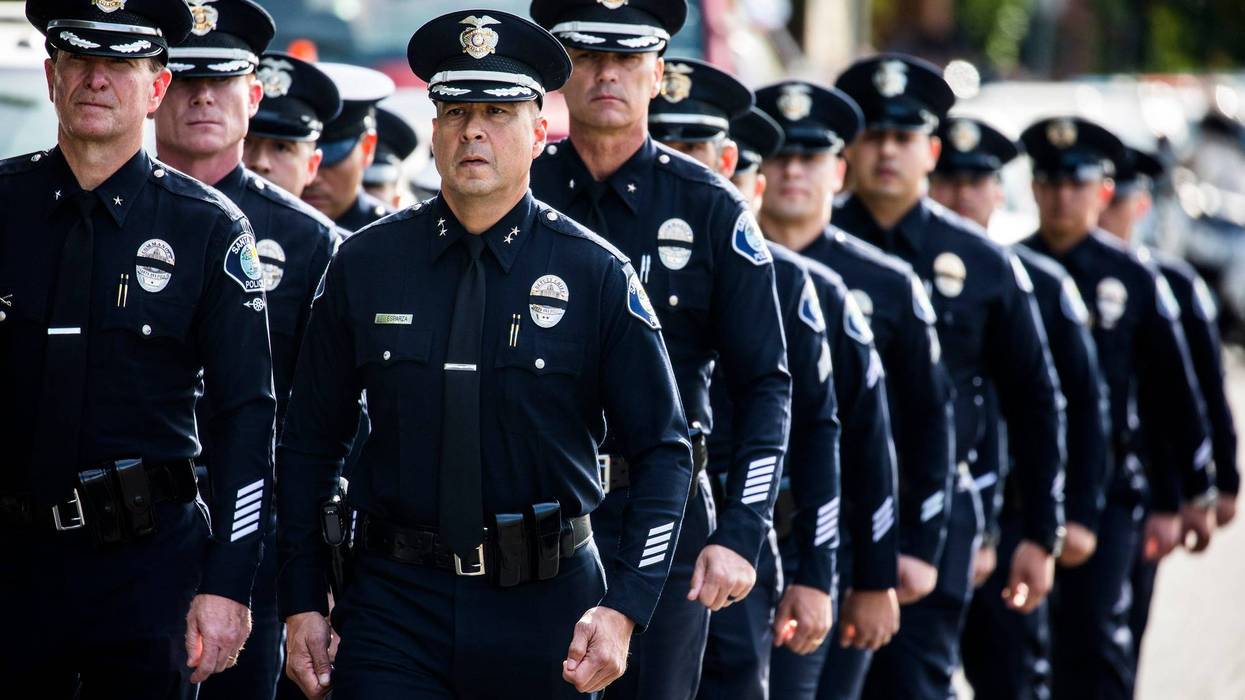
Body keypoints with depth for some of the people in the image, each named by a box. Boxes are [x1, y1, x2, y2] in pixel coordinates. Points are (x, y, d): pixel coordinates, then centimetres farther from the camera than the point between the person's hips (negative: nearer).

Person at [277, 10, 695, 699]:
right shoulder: (363, 265, 2)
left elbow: (663, 452, -2)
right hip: (394, 603, 0)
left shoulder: (598, 275, -3)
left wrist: (624, 608, -13)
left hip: (543, 608, 0)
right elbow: (309, 446, 8)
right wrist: (302, 603, 3)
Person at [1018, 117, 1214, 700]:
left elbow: (1173, 396, 7)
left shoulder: (1134, 280, 4)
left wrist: (1171, 502, 4)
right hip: (1016, 491, 1)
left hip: (1105, 492, -1)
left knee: (1093, 638, -8)